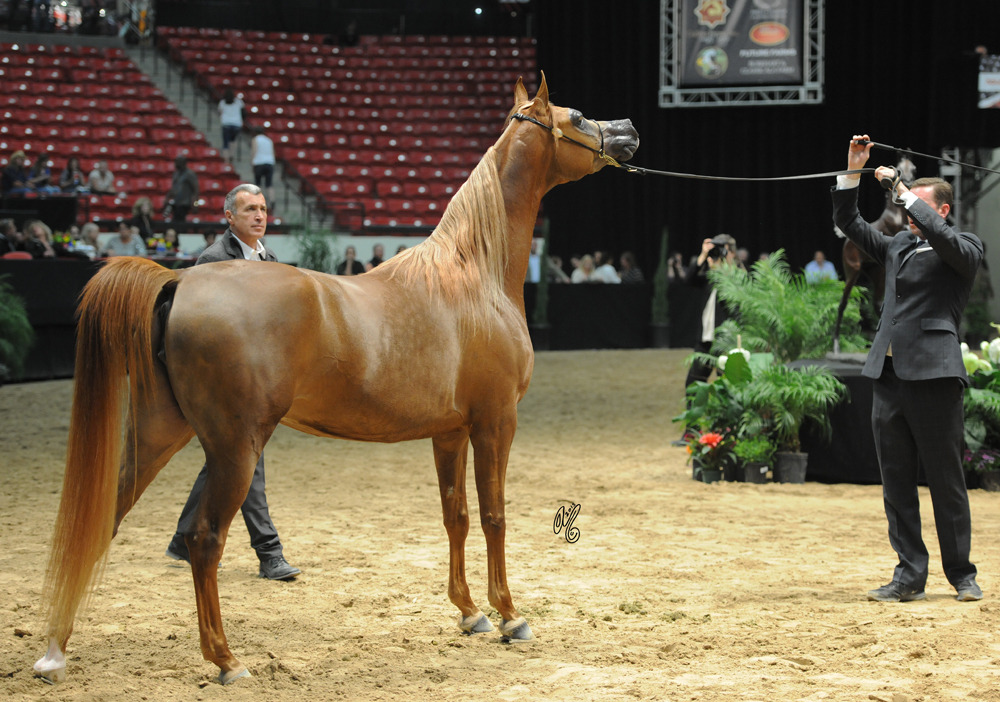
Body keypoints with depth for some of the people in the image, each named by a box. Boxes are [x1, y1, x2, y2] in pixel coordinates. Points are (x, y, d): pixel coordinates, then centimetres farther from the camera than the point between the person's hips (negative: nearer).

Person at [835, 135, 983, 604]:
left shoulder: (964, 248, 3)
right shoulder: (897, 246, 20)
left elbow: (943, 237, -19)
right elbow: (847, 222, 23)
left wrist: (903, 190, -15)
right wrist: (853, 171, 11)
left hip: (934, 376, -6)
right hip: (888, 376, 6)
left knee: (946, 481, 0)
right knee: (896, 483, 5)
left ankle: (961, 574, 12)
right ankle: (909, 575, 10)